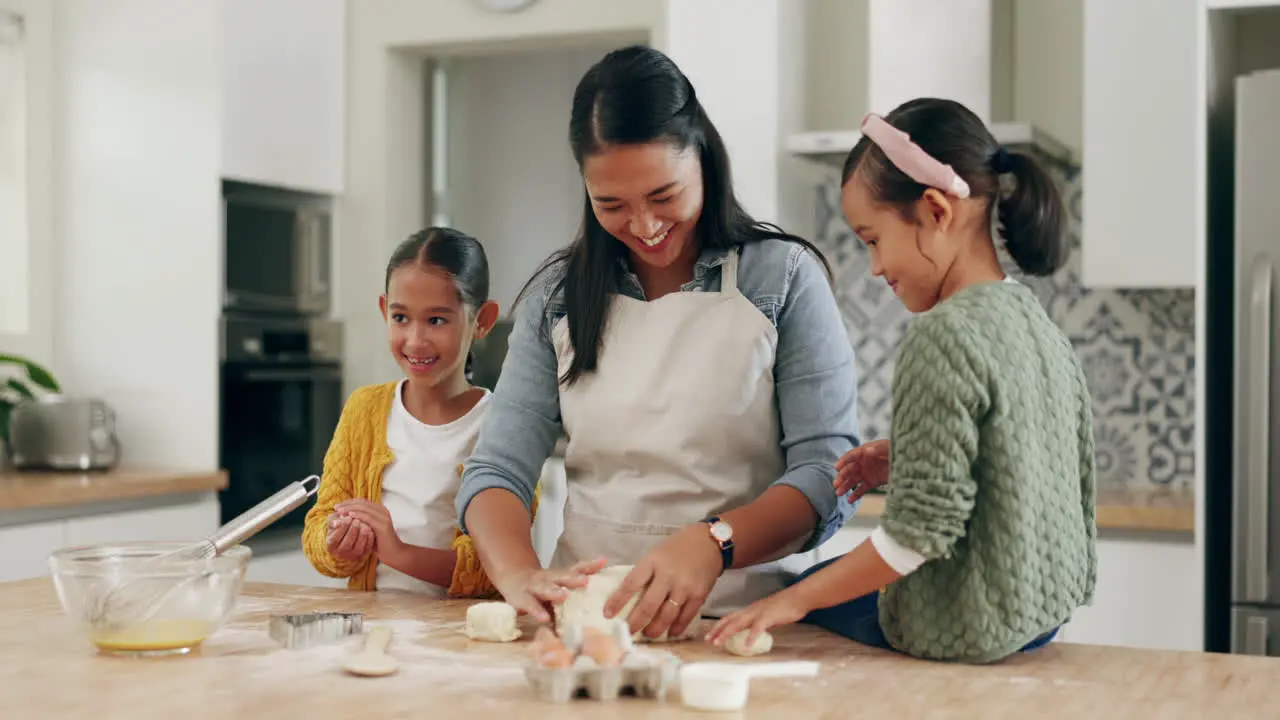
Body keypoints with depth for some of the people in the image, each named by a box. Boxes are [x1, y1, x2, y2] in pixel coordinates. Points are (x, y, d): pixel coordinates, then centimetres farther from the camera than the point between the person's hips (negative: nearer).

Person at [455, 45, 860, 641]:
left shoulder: (783, 277, 2)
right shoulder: (558, 295, 11)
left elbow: (829, 472, -5)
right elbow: (497, 471, 5)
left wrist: (712, 544, -22)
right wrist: (519, 574, -15)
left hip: (739, 619, -2)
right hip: (586, 611, 2)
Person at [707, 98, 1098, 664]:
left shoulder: (944, 334, -23)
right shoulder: (1037, 320, 4)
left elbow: (922, 527, -25)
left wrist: (795, 599, -17)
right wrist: (904, 459, 10)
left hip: (969, 631, -9)